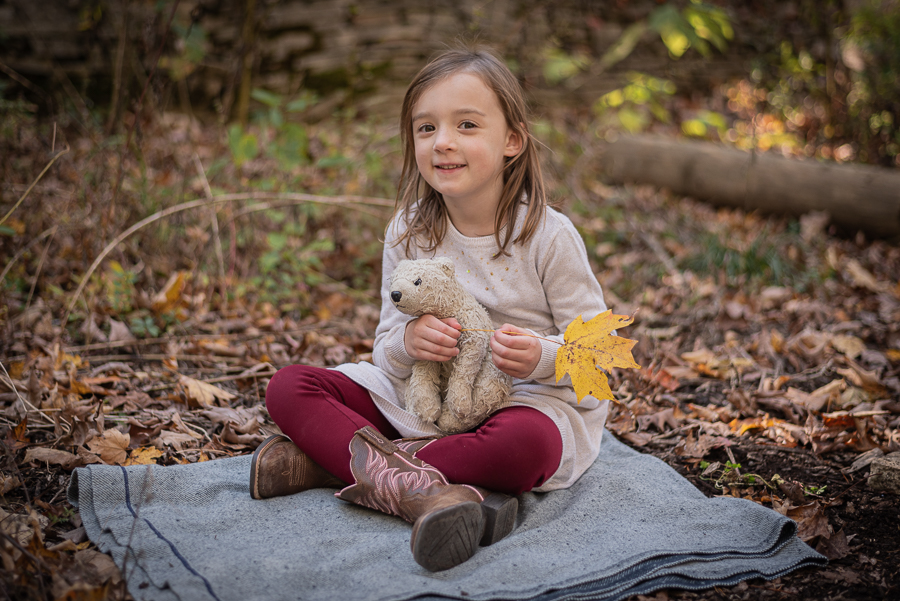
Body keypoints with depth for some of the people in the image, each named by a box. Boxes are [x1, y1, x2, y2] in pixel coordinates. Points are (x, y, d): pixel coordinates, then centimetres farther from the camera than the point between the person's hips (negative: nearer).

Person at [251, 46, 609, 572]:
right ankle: (409, 483, -32)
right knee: (288, 387, -10)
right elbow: (387, 350, 3)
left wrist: (543, 356, -28)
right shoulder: (409, 233, 0)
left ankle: (338, 460, -27)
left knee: (527, 443, -41)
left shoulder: (549, 236, -11)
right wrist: (407, 342, -22)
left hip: (527, 400, -3)